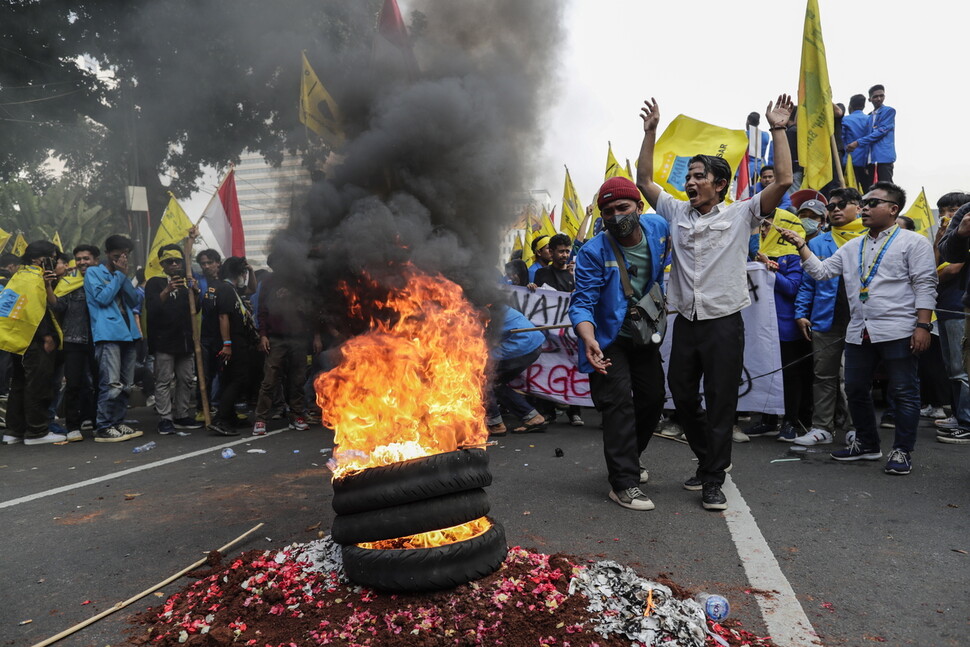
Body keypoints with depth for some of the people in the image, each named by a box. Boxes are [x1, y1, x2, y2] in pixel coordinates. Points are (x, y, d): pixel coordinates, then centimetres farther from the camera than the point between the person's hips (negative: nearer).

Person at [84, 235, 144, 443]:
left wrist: (124, 275, 2)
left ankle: (117, 423, 17)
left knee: (126, 385, 9)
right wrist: (119, 275, -3)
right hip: (108, 335, -7)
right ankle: (103, 428, -7)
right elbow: (102, 298, -10)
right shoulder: (93, 272, 4)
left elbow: (134, 301, 11)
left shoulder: (121, 275, 22)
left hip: (128, 334, 7)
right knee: (111, 384, -14)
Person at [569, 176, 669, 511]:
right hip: (609, 340, -6)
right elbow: (582, 303, -27)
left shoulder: (658, 228, -9)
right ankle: (624, 483, -6)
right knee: (619, 405, -14)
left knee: (653, 399, 16)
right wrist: (589, 340, -45)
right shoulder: (593, 252, -24)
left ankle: (626, 460, 37)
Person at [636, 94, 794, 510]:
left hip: (724, 323, -4)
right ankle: (708, 459, 33)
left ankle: (713, 480, 10)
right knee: (682, 396, 12)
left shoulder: (740, 215, 0)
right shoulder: (676, 212, 10)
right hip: (685, 322, 4)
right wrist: (650, 132, 12)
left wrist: (778, 130, -7)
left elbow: (783, 181, -8)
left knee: (721, 401, 0)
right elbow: (644, 180, 16)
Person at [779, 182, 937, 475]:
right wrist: (801, 245, 3)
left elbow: (925, 286, -6)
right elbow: (821, 271, 12)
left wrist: (923, 325, -13)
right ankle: (867, 445, 28)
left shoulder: (913, 242, 0)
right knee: (856, 390, 13)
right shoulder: (852, 247, 16)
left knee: (904, 393, 3)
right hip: (859, 332, 6)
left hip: (897, 331, -6)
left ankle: (902, 452, 14)